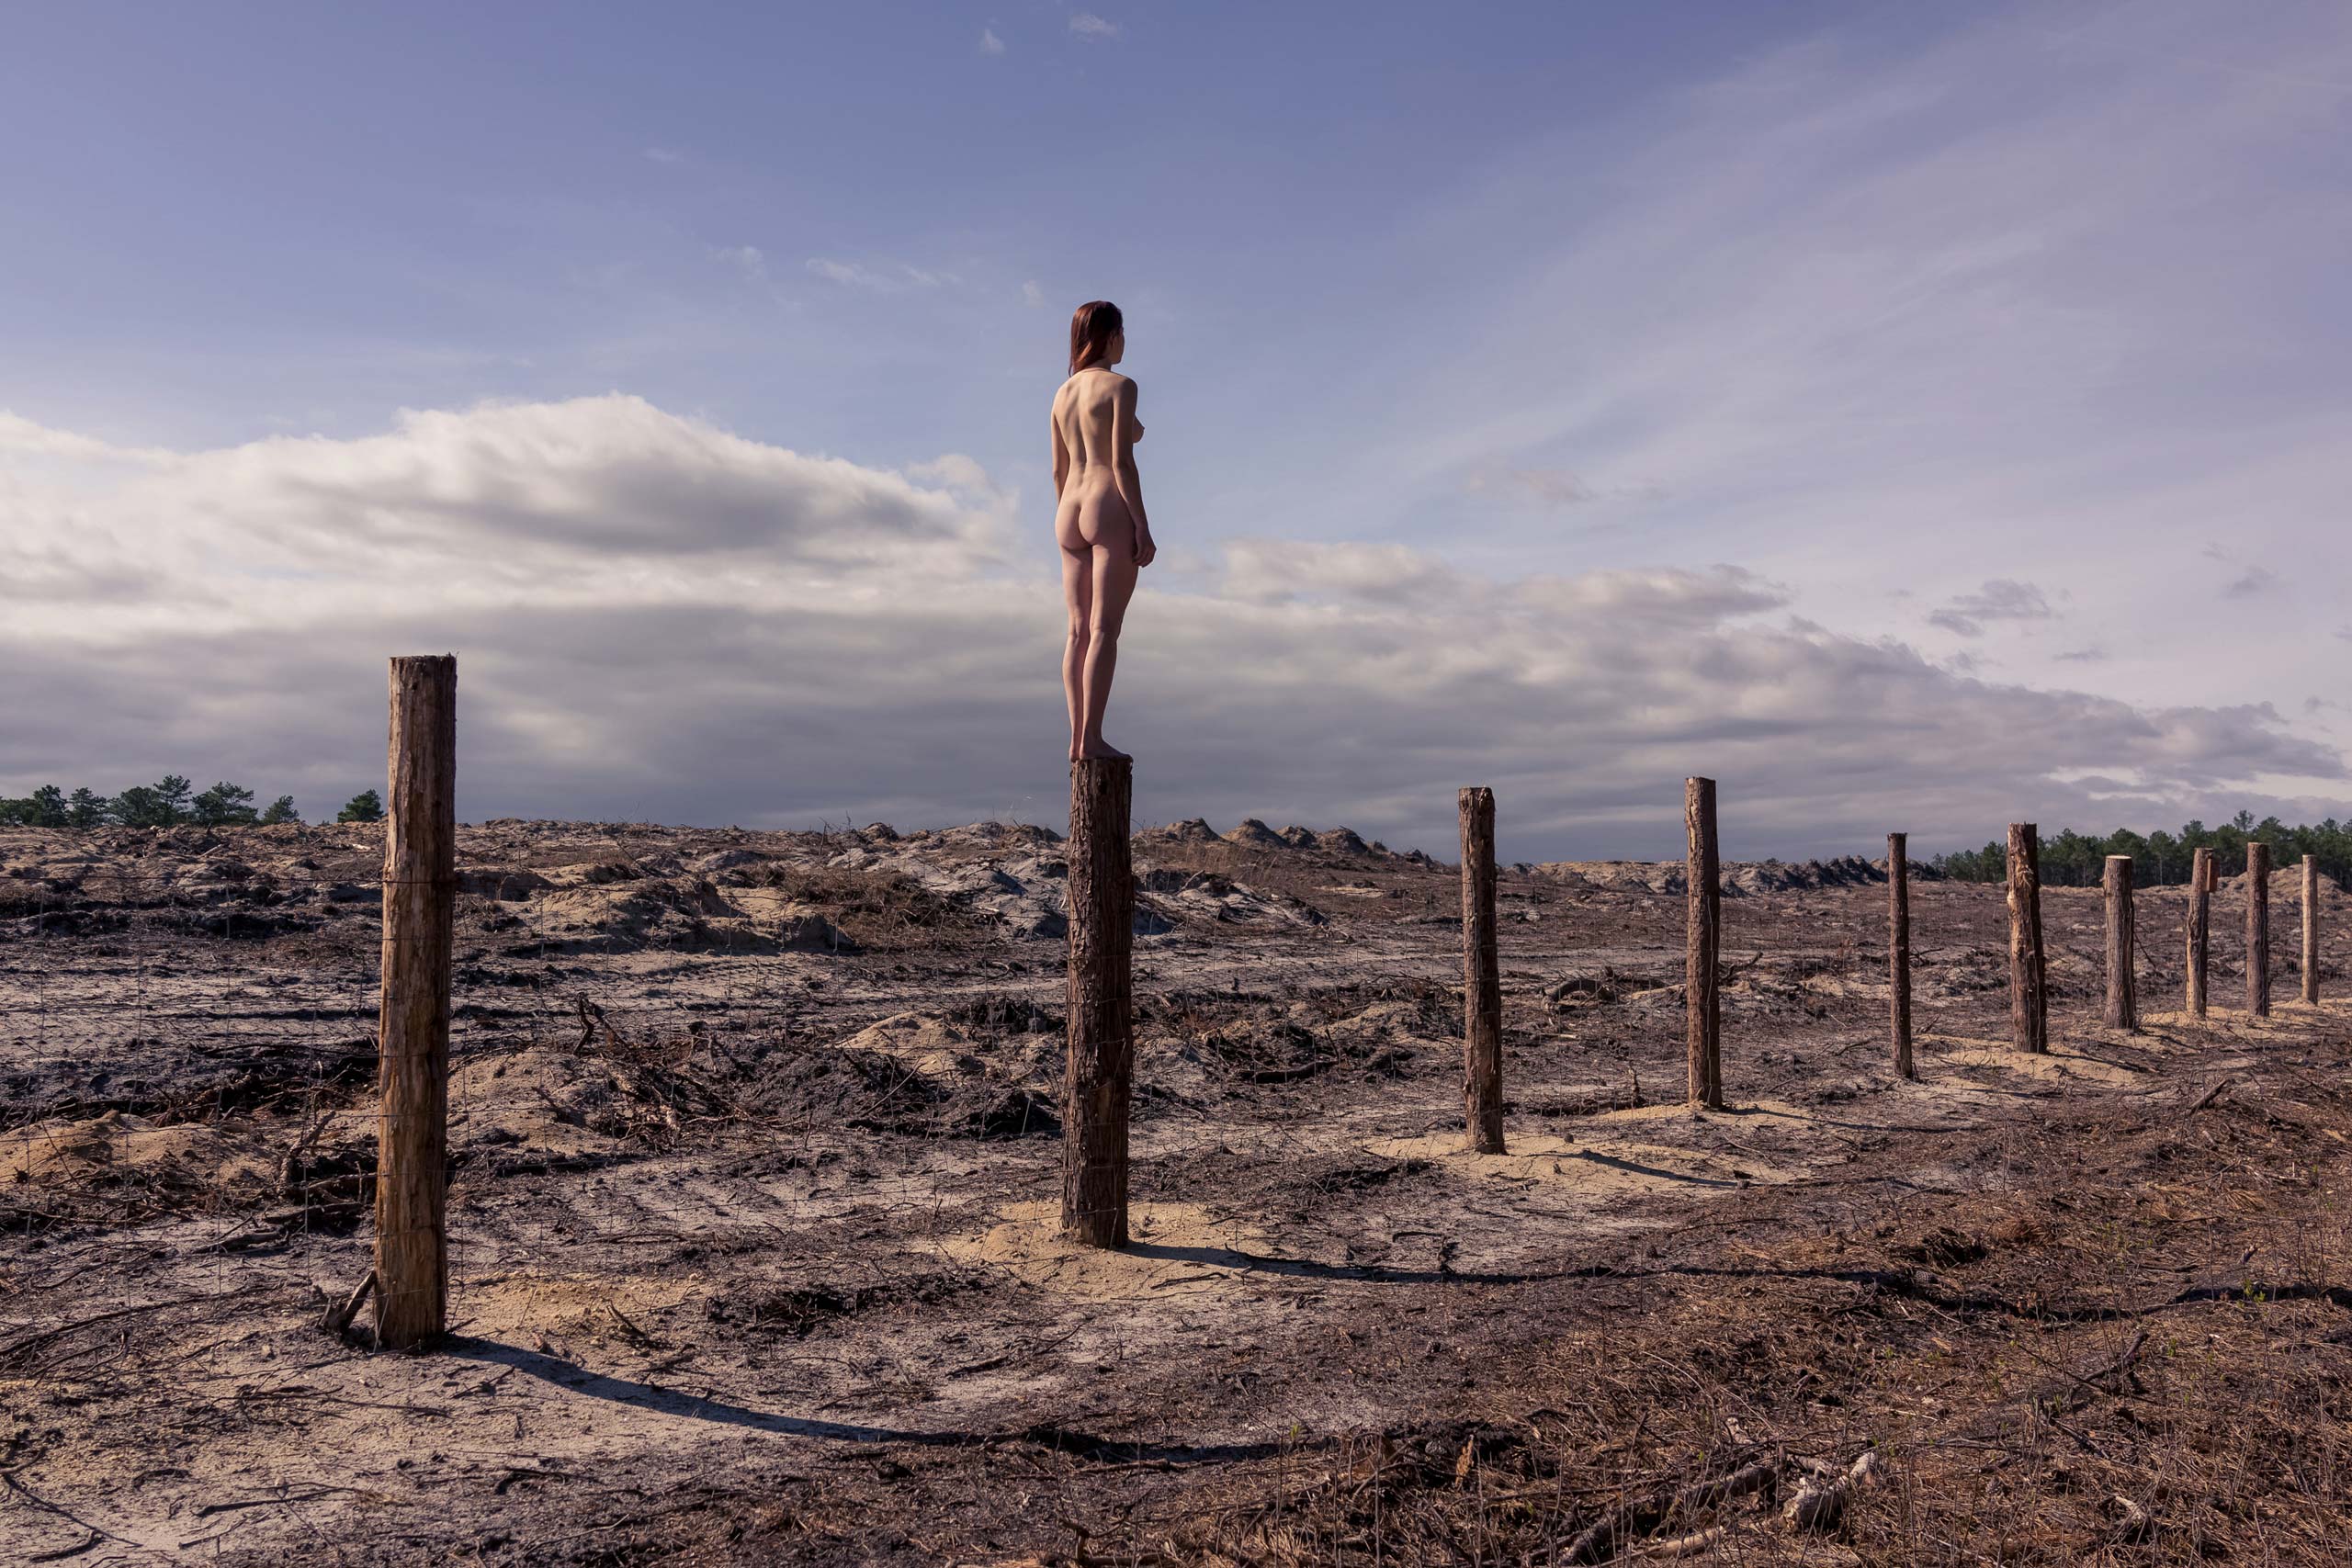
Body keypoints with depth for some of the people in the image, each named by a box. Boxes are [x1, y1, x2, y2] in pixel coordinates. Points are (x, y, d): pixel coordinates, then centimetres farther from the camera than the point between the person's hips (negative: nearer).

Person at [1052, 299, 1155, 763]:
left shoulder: (1063, 394, 15)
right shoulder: (1120, 386, -5)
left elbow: (1059, 470, 15)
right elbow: (1122, 461, -13)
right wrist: (1143, 526, -13)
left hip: (1071, 515, 7)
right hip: (1112, 512, -7)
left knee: (1079, 630, 5)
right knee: (1104, 629, -9)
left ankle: (1077, 738, 3)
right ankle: (1091, 738, -13)